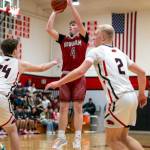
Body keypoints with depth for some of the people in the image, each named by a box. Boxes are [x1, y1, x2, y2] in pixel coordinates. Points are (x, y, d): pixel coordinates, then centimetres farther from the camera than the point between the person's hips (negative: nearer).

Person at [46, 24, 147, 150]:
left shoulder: (96, 51, 2)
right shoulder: (120, 53, 22)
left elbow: (80, 71, -13)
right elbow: (141, 72, 22)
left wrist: (59, 82, -4)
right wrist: (142, 94, 33)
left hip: (118, 99, -7)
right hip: (131, 97, 8)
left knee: (112, 139, 5)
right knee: (123, 137, 19)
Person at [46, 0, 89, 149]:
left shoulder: (83, 38, 4)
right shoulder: (63, 39, 11)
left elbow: (80, 22, -12)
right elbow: (49, 29, 1)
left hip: (79, 76, -3)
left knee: (78, 108, -1)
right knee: (63, 107, 4)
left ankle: (77, 138, 3)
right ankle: (61, 137, 11)